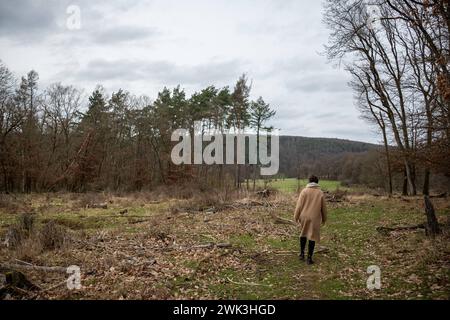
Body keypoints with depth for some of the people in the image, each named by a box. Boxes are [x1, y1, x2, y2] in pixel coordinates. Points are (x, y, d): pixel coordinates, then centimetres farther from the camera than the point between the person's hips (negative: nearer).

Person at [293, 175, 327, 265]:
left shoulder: (304, 191, -4)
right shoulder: (320, 193, -1)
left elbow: (299, 205, -5)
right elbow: (323, 208, 5)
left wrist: (296, 217, 3)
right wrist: (324, 219, 17)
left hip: (304, 217, 1)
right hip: (315, 218, -1)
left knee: (303, 234, 20)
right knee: (312, 237, 5)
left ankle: (302, 253, 22)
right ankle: (309, 257, 7)